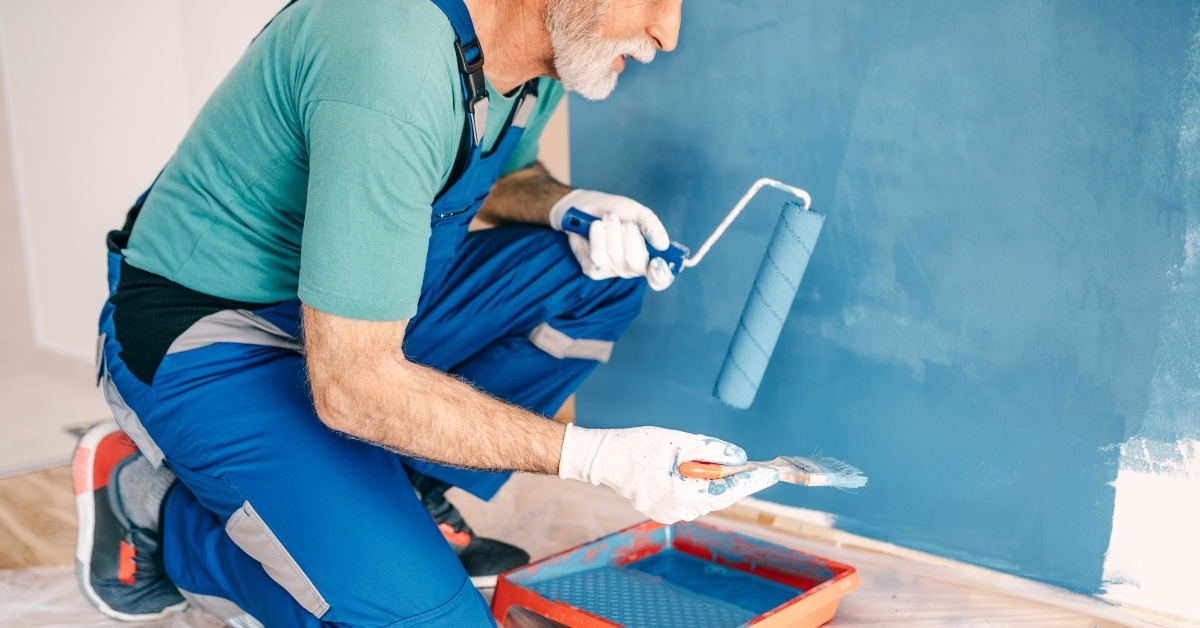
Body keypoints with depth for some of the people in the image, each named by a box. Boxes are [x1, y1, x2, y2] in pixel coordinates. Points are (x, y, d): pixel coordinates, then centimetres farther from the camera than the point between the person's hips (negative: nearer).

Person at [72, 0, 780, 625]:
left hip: (361, 307, 8)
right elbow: (350, 386, -30)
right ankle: (150, 503, 1)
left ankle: (407, 490, 4)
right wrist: (597, 457, -30)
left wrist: (565, 205, -7)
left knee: (605, 270, -5)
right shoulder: (393, 63, -33)